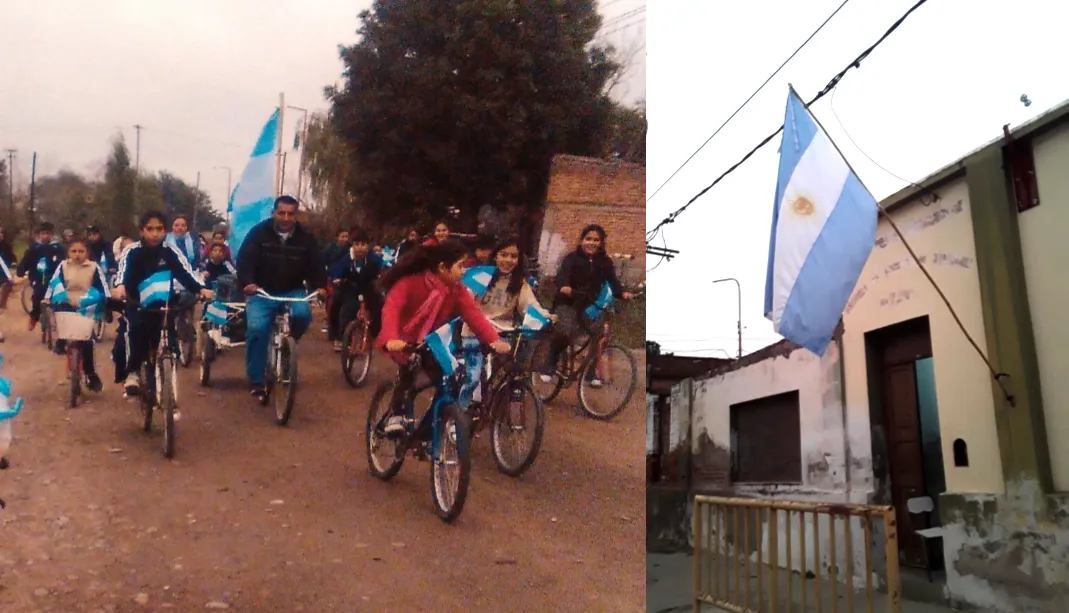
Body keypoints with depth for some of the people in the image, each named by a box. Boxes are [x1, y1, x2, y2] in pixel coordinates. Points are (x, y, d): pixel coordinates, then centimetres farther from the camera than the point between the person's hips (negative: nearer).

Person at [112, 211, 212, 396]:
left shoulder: (170, 251, -4)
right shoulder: (132, 252, -7)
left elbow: (185, 271, -19)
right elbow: (123, 270, -26)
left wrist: (201, 288, -38)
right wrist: (120, 286, -49)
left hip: (163, 306, 2)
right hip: (137, 306, -2)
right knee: (132, 329, -29)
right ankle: (131, 373, -19)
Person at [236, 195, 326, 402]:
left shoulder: (305, 237, 1)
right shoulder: (259, 232, -6)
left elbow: (316, 264, 0)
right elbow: (244, 259, -13)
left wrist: (319, 286, -20)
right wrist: (247, 282, -33)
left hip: (292, 291, 2)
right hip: (262, 292, -2)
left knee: (303, 314, -29)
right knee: (257, 328, -22)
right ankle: (256, 381, -7)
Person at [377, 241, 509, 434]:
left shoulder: (457, 289, -11)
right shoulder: (410, 282, -25)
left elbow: (474, 314, -21)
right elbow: (391, 309, -38)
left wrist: (494, 340, -37)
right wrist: (391, 339, -56)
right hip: (403, 343, -4)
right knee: (410, 368, -33)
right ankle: (395, 414, -13)